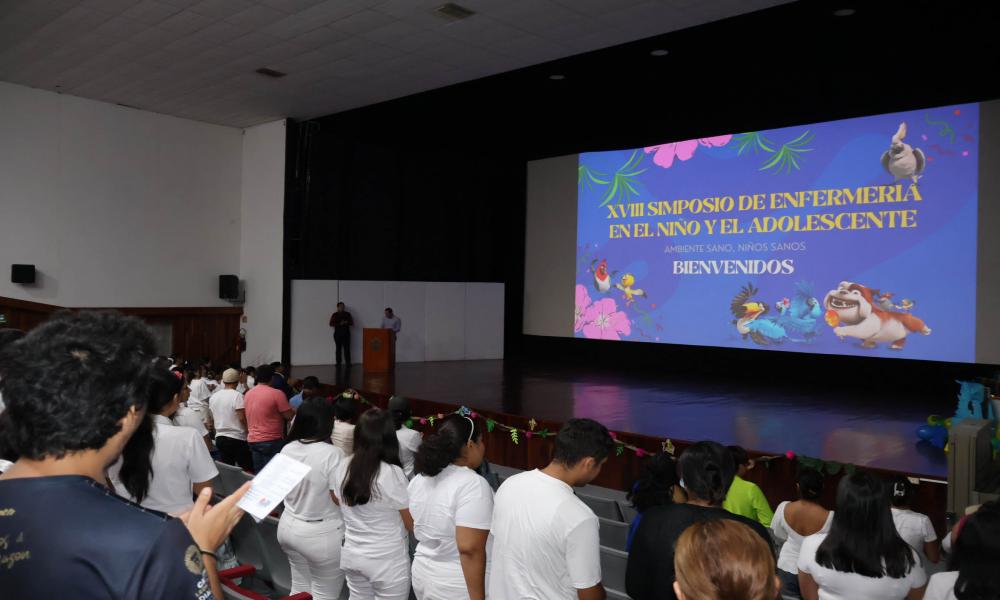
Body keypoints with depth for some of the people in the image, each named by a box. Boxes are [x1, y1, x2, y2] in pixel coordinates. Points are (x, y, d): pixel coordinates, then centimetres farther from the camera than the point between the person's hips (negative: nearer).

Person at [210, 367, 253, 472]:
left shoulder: (213, 397, 8)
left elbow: (212, 418, 16)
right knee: (247, 471, -3)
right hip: (237, 438, -7)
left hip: (219, 438, 7)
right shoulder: (237, 395, -12)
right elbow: (242, 418, -18)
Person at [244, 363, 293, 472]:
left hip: (252, 440, 7)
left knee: (259, 474, 11)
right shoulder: (276, 393, -13)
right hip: (272, 441, -7)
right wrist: (295, 411, 9)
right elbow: (289, 416, -11)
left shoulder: (247, 394, 8)